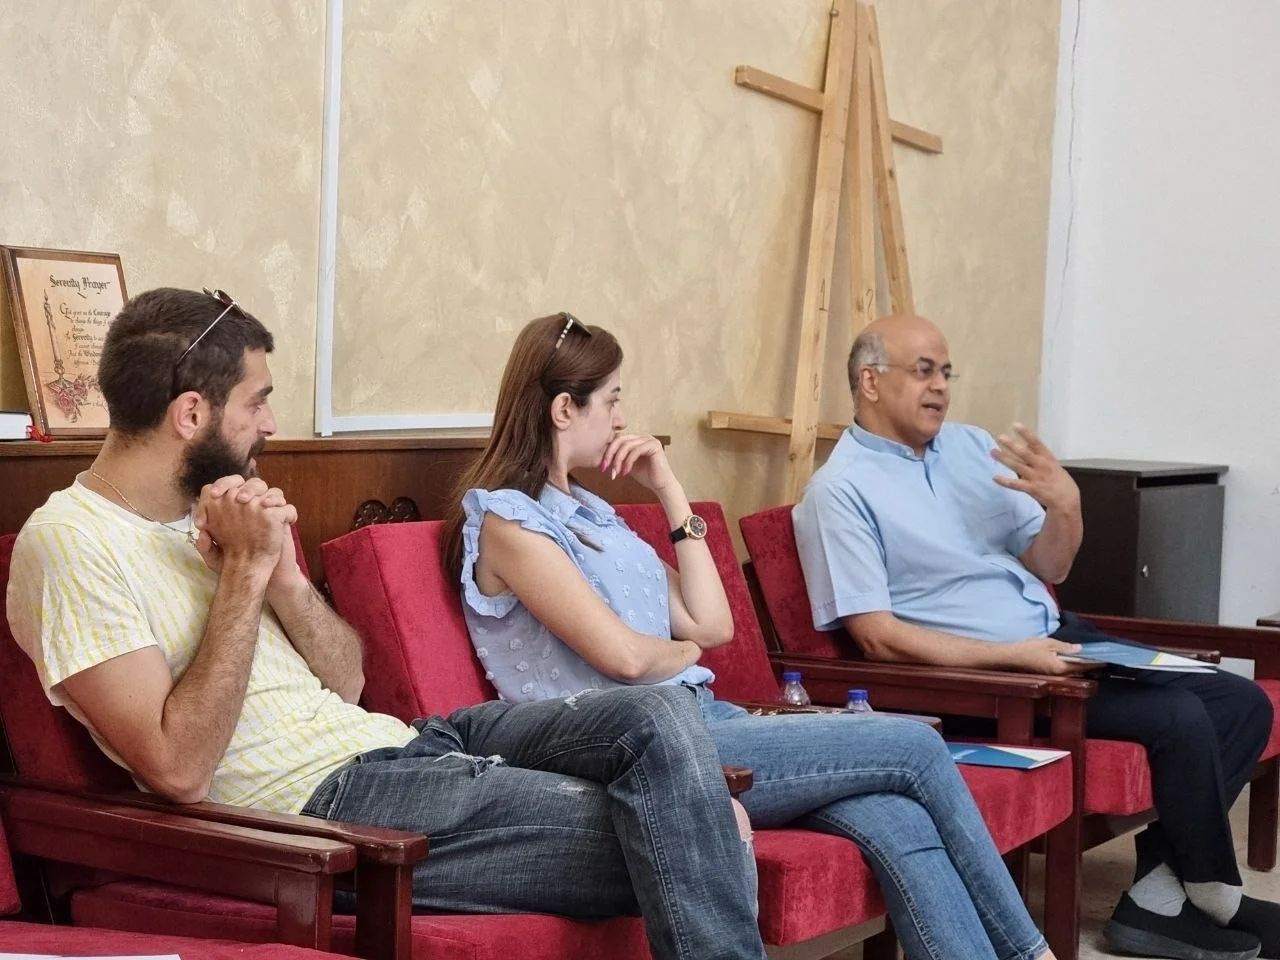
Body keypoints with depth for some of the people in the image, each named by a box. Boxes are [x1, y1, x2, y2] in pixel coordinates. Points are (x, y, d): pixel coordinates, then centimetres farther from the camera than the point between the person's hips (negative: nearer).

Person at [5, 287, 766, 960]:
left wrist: (282, 574, -6)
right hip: (320, 799, -8)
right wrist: (244, 572, -18)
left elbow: (348, 682, 13)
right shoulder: (69, 543, -11)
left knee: (661, 718, -12)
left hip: (391, 739, 8)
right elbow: (179, 769, -20)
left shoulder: (203, 510, 15)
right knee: (645, 844, -20)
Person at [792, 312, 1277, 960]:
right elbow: (878, 636, -16)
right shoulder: (840, 491, -9)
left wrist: (1065, 505, -8)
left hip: (1058, 638, 8)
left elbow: (1050, 568, 15)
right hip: (977, 676, -8)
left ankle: (1157, 895, -2)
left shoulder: (971, 446, 12)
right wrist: (1012, 656, -22)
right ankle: (1215, 899, 2)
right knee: (1182, 719, -21)